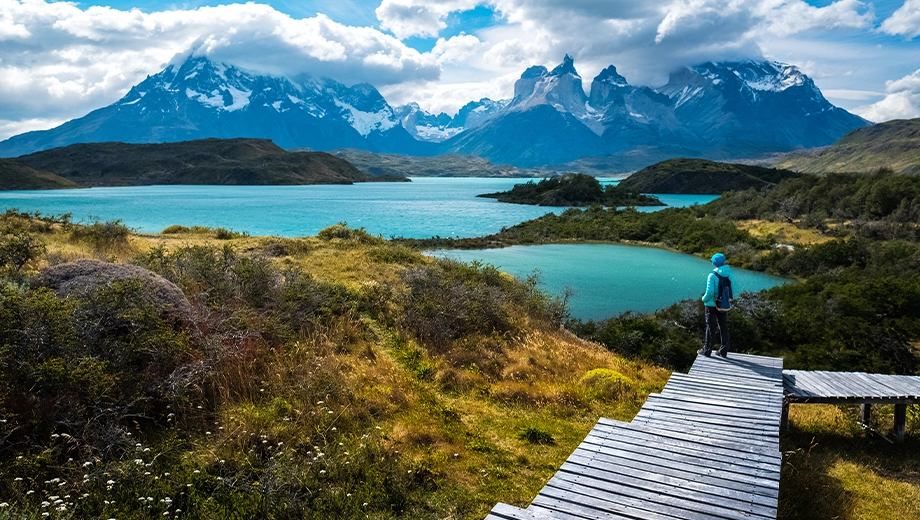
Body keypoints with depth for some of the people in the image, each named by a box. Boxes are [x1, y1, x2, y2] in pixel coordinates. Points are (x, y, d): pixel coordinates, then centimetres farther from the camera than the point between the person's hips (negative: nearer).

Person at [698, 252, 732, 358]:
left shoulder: (712, 275, -18)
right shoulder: (728, 275, -1)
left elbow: (709, 292, -19)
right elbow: (732, 289, 2)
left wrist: (704, 299, 0)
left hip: (712, 305, -5)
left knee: (711, 327, 2)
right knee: (723, 327, 12)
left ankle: (707, 350, 9)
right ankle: (723, 350, 18)